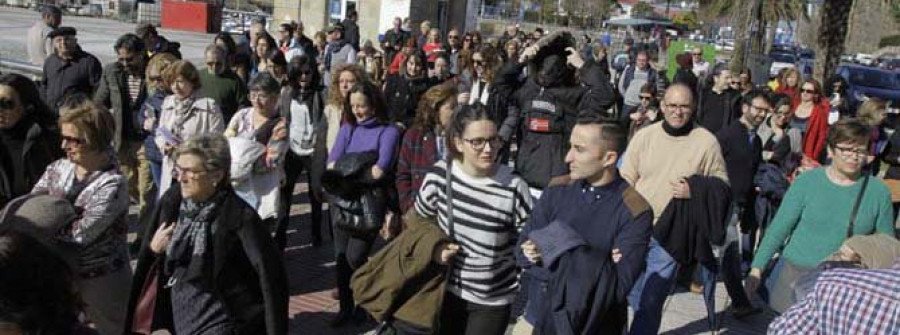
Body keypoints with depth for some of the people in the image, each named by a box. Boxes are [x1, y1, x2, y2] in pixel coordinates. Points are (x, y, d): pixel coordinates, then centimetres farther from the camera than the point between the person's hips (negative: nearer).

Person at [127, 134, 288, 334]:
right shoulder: (172, 200, -5)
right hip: (180, 316, 5)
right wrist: (153, 248, -13)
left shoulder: (240, 216, -20)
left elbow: (271, 275, -18)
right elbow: (147, 260, 9)